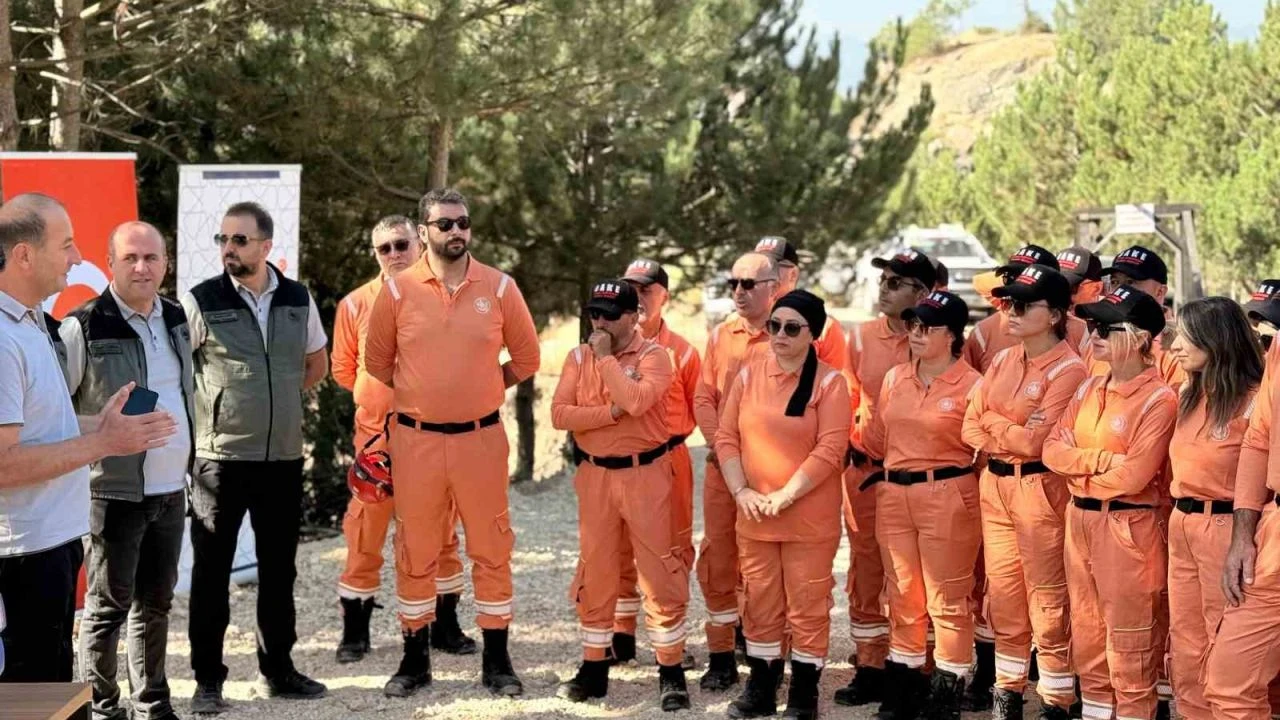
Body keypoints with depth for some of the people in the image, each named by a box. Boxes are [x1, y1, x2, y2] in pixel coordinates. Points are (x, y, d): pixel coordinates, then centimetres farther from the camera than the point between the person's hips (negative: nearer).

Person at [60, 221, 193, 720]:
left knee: (156, 601, 14)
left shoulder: (176, 318, 7)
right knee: (109, 604, 2)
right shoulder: (84, 327, -14)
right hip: (114, 492, -6)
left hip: (171, 489, 6)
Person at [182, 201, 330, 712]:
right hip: (220, 458, -4)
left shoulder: (298, 299, 4)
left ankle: (277, 670, 24)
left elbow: (316, 363, 20)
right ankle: (208, 680, 10)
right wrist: (195, 417, -1)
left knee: (279, 569, 12)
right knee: (212, 571, 2)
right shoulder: (201, 302, -7)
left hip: (283, 458, 4)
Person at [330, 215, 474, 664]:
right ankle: (355, 631, 9)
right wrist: (381, 396, 6)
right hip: (377, 434, -1)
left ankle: (445, 626, 19)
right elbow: (343, 370, 10)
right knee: (365, 534, 0)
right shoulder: (356, 305, 1)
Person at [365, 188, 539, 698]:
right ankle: (415, 658, 18)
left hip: (480, 438, 0)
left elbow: (526, 359, 9)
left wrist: (479, 390, 9)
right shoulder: (398, 291, -1)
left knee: (491, 548, 3)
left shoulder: (499, 288, 0)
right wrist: (424, 395, 10)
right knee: (415, 549, 7)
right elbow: (377, 363, 10)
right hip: (416, 439, 0)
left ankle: (496, 660, 13)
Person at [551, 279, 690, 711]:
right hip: (595, 476, 4)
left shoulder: (653, 356, -6)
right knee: (594, 572, 8)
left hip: (646, 474, -4)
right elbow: (560, 415, -6)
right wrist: (611, 412, -16)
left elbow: (634, 400, -25)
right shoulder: (578, 357, 6)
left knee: (659, 571, -4)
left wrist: (606, 357, -14)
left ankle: (671, 672, 3)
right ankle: (594, 668, 19)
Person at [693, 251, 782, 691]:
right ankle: (721, 657, 15)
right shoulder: (720, 336, 12)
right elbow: (704, 397, 11)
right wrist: (718, 441, -5)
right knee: (716, 558, 6)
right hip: (721, 464, 5)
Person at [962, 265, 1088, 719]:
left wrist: (993, 421, -3)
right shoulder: (1002, 361, 10)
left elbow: (1034, 440, -18)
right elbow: (971, 428, 9)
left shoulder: (1068, 370, -13)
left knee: (1047, 600, -2)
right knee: (1002, 594, 13)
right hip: (994, 483, 7)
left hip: (1039, 488, -7)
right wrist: (1012, 435, -8)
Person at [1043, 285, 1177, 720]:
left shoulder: (1159, 399, -13)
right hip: (1079, 520, 8)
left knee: (1129, 639, -1)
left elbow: (1134, 476, -21)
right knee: (1086, 632, 15)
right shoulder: (1089, 390, 10)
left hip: (1128, 526, -8)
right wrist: (1103, 460, -11)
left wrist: (1078, 464, -6)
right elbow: (1052, 450, 5)